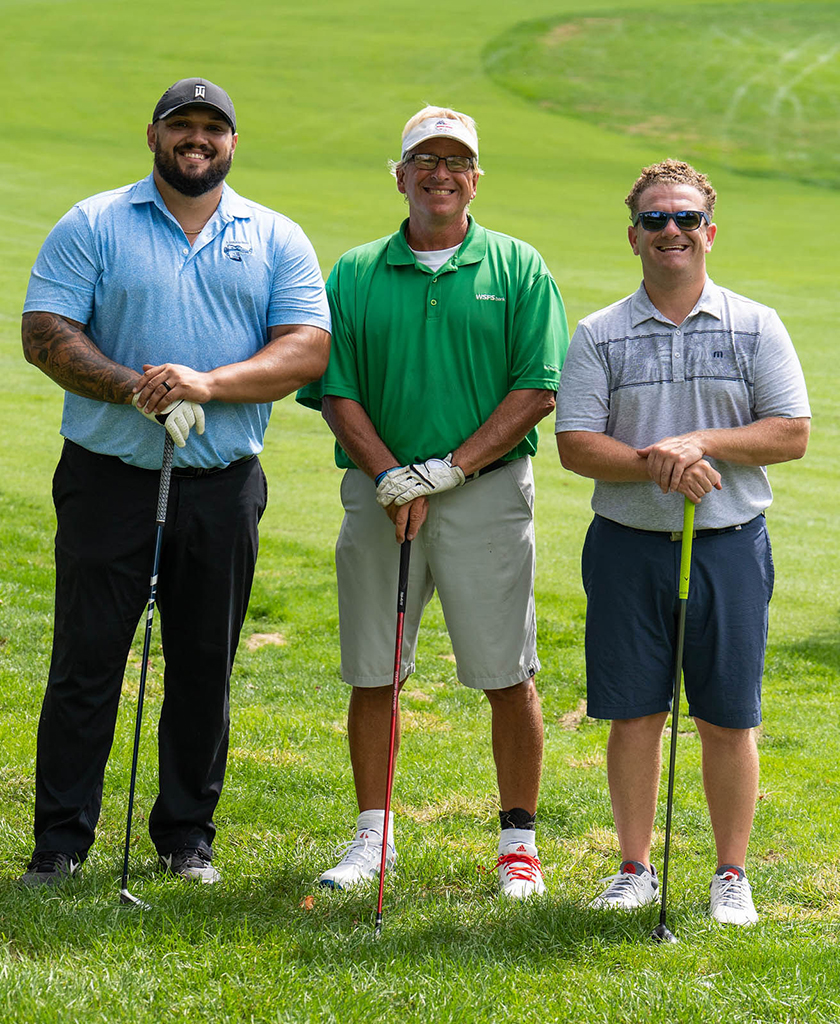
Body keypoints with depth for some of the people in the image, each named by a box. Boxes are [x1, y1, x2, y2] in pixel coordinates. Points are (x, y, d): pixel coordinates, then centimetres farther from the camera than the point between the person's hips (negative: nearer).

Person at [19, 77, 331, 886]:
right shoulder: (91, 226, 3)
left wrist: (208, 382, -17)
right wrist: (132, 388, -20)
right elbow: (46, 335, -5)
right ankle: (60, 838, 6)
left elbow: (308, 350, -2)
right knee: (85, 661, -1)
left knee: (204, 668, 7)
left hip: (224, 487, 2)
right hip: (109, 478, -2)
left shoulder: (276, 240, 8)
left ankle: (188, 833, 18)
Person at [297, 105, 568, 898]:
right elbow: (337, 394, 3)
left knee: (507, 677, 0)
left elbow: (536, 392, -4)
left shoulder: (518, 270, 3)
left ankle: (519, 841, 10)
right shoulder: (354, 275, 7)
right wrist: (392, 480, -11)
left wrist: (450, 467, -12)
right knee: (372, 675, 5)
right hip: (379, 493, 2)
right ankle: (373, 835, 16)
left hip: (487, 494, -2)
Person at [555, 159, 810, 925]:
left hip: (729, 544, 0)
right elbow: (575, 444, -3)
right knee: (634, 715, 4)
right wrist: (656, 467, -19)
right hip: (628, 545, 1)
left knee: (728, 719, 3)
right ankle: (636, 868, 17)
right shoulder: (599, 336, 4)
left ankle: (732, 875, 14)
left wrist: (703, 443, -15)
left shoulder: (757, 327, 4)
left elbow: (793, 433, -2)